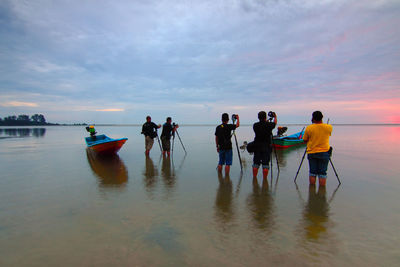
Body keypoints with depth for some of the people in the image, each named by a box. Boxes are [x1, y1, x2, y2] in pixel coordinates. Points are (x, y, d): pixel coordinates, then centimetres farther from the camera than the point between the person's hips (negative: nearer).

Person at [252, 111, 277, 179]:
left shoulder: (255, 125, -2)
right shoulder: (269, 125, -8)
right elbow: (275, 123, 13)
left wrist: (266, 121, 33)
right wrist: (275, 116, 33)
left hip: (257, 147, 3)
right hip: (266, 147, -3)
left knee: (256, 164, 9)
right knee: (265, 164, 3)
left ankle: (254, 177, 16)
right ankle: (264, 179, 7)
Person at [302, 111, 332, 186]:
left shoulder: (309, 128, -10)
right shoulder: (329, 127, -5)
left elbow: (305, 140, 2)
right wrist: (320, 123, 13)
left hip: (311, 153, 0)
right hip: (324, 153, 0)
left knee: (312, 173, 9)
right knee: (322, 173, 6)